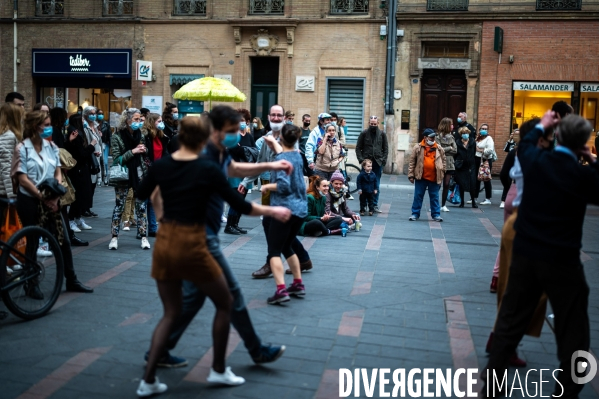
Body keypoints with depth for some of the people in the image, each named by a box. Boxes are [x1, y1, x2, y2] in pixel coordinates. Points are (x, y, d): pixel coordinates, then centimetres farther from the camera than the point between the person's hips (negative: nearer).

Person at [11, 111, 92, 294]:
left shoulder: (51, 146, 6)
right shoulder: (22, 148, -8)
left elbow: (57, 173, 7)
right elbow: (23, 179, -12)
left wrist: (55, 194, -9)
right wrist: (41, 196, -16)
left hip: (50, 200, 5)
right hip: (29, 200, -5)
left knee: (63, 240, 5)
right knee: (31, 242, 4)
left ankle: (72, 280, 17)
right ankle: (32, 284, 18)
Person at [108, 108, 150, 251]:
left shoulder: (140, 134, 6)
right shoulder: (117, 137, -7)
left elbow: (146, 153, 18)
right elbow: (117, 159, -12)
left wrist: (144, 150, -4)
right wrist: (132, 152, -20)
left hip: (139, 175, 4)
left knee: (141, 206, 5)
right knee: (119, 206, 4)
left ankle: (144, 237, 11)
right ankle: (114, 237, 12)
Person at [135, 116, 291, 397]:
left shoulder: (161, 165, 2)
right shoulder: (208, 170, -11)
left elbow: (140, 195, 19)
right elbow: (240, 206, -6)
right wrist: (273, 212, 7)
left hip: (164, 243, 5)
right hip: (191, 246, -5)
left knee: (171, 313, 18)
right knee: (225, 303, 17)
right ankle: (218, 370, 26)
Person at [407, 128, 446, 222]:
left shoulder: (439, 148, 4)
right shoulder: (418, 148, -2)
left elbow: (443, 161, 10)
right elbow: (412, 162, -1)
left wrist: (441, 173, 6)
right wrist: (411, 175, -3)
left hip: (434, 178, 1)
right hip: (421, 177, -1)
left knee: (434, 197, 8)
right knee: (418, 196, 6)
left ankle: (436, 214, 16)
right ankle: (415, 213, 14)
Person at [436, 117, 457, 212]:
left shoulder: (451, 136, 12)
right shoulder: (438, 136, -5)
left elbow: (455, 150, 5)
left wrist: (444, 150, -7)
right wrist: (449, 148, -5)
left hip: (449, 163, 5)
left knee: (446, 185, 5)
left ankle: (443, 205, 12)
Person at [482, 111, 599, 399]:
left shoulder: (536, 161, -3)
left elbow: (524, 145, 20)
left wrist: (542, 125, 34)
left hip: (525, 253, 5)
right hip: (562, 260, -5)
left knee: (511, 319, 15)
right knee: (573, 332, 9)